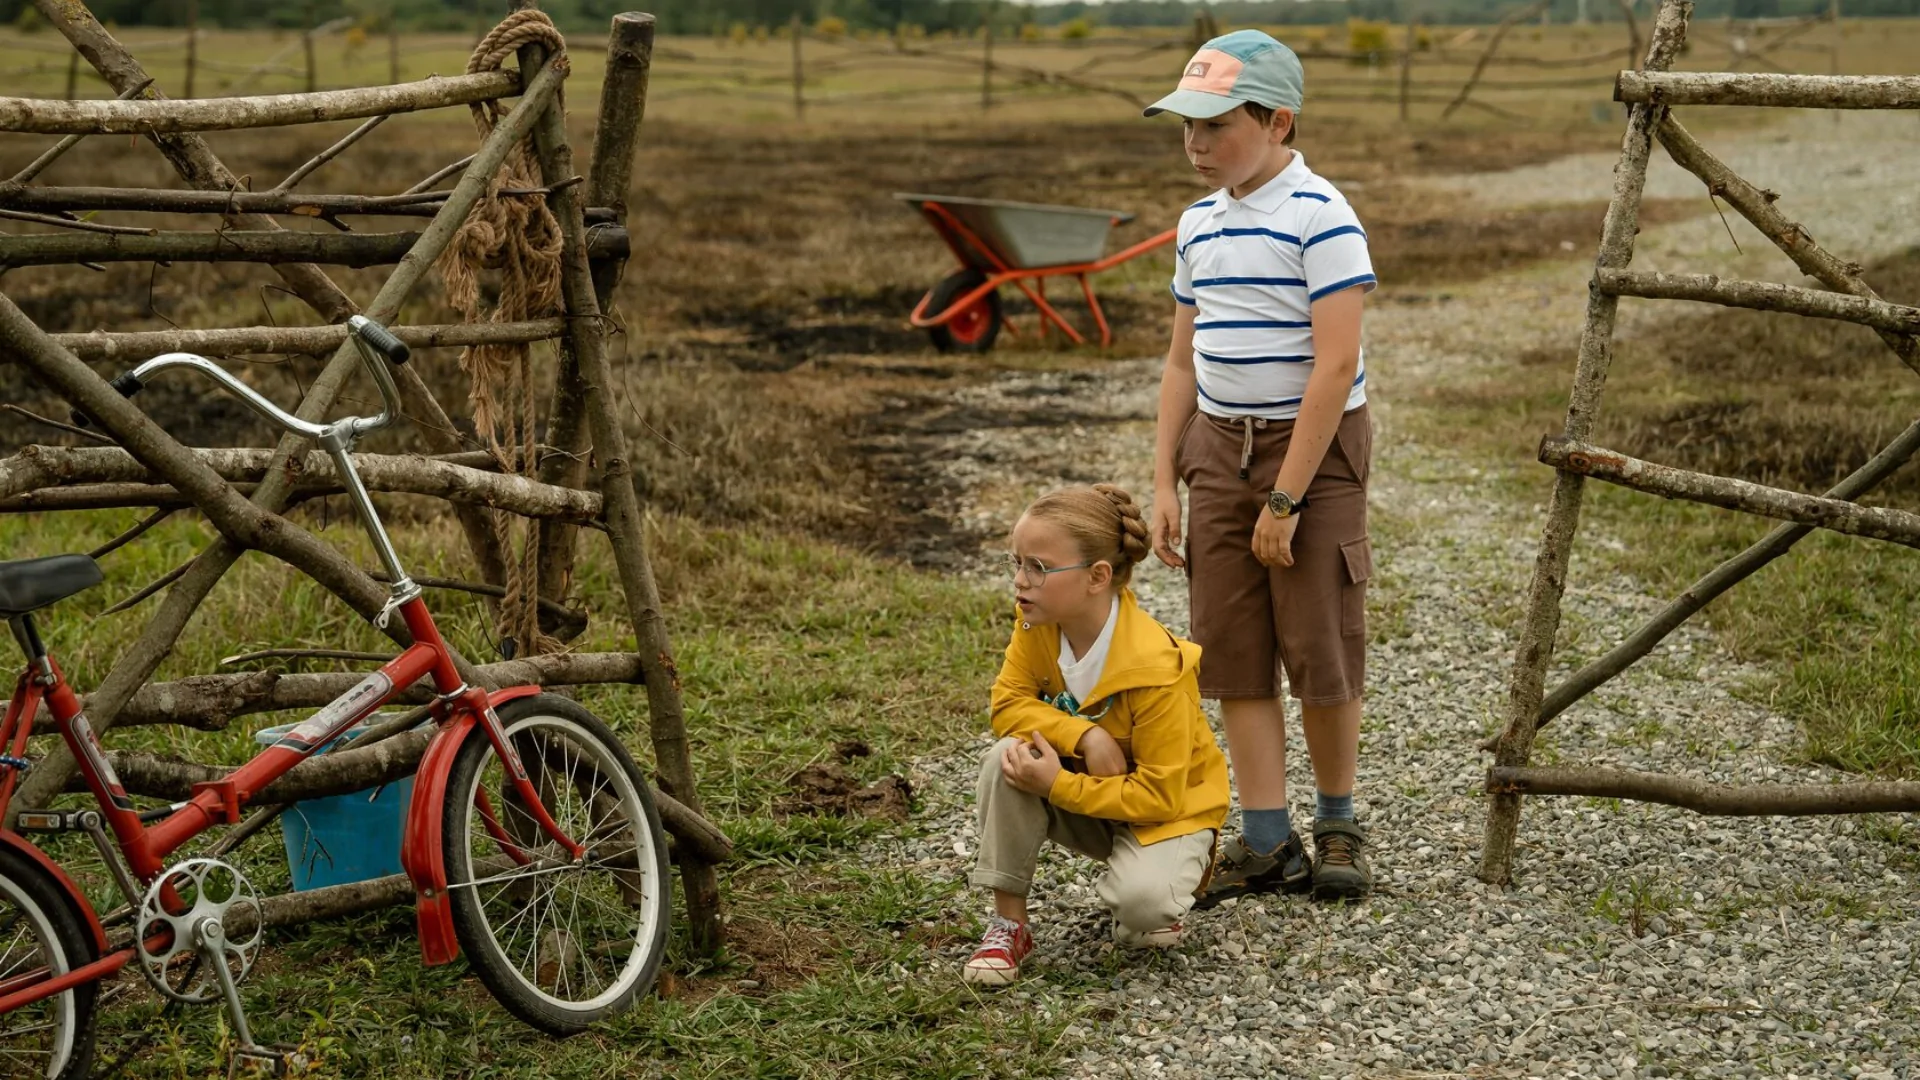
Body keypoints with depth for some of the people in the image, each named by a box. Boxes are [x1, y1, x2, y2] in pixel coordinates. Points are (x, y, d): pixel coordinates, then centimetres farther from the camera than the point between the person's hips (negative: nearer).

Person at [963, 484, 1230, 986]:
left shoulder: (1156, 671, -31)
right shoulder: (1038, 621, -16)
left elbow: (1158, 794, -27)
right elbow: (1009, 704, -13)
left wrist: (1056, 785, -34)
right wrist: (1084, 736, -31)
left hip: (1165, 805, -5)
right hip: (1083, 785, 5)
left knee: (1142, 901, -34)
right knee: (1007, 759, -27)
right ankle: (1008, 922, -14)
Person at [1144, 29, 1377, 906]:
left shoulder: (1320, 217, -14)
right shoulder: (1199, 225, 9)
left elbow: (1335, 365, -18)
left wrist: (1285, 499, -19)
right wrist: (1165, 484, 9)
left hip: (1313, 446, -7)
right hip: (1219, 446, 7)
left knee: (1319, 651, 0)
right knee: (1232, 654, 5)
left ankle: (1337, 827, 19)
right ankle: (1266, 843, 12)